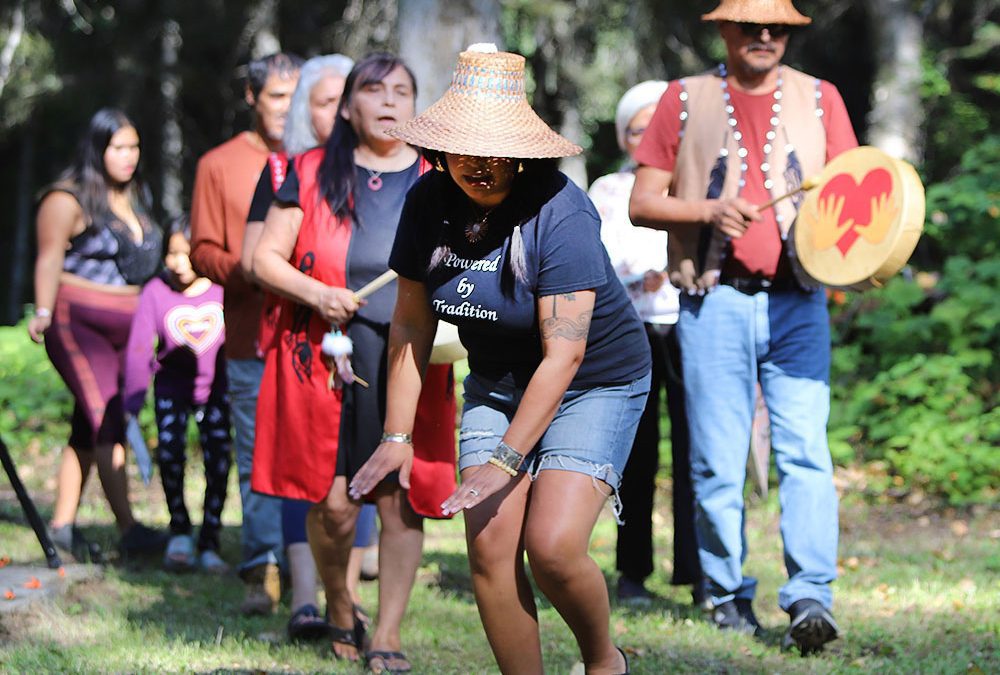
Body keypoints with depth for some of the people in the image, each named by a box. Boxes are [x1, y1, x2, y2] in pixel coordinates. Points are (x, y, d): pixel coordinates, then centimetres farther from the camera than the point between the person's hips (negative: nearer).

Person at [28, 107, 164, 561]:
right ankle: (128, 530, -17)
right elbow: (49, 259, -14)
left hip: (123, 327, 8)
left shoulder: (133, 197, 15)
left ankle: (63, 526, 13)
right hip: (78, 323, -7)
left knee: (89, 428, 8)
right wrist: (43, 311, -25)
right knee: (109, 421, -14)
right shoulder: (68, 199, -7)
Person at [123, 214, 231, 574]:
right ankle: (179, 531, 3)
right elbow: (138, 349, -12)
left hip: (215, 387, 0)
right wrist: (132, 405, -16)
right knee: (169, 449, -18)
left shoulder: (222, 289, -13)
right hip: (172, 387, 0)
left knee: (219, 458, -9)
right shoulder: (156, 292, -12)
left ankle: (209, 544, 5)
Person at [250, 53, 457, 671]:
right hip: (328, 354, -1)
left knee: (402, 499, -3)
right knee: (333, 499, -5)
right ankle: (340, 609, 23)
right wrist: (316, 294, -11)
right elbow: (265, 257, 6)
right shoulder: (312, 173, 9)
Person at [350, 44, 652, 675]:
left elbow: (564, 354, -28)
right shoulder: (429, 203, -8)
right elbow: (411, 324, 1)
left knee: (552, 546, -18)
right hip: (498, 383, 5)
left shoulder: (559, 211, -26)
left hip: (595, 385, -5)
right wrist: (398, 435, -4)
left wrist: (505, 461, -30)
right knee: (489, 547, -10)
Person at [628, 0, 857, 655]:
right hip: (715, 303, 0)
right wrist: (709, 211, -13)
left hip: (797, 302, 1)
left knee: (805, 451, -10)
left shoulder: (819, 99, 11)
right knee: (717, 461, 2)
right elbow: (643, 203, 5)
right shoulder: (686, 100, 7)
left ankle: (811, 597, -13)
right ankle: (729, 593, 14)